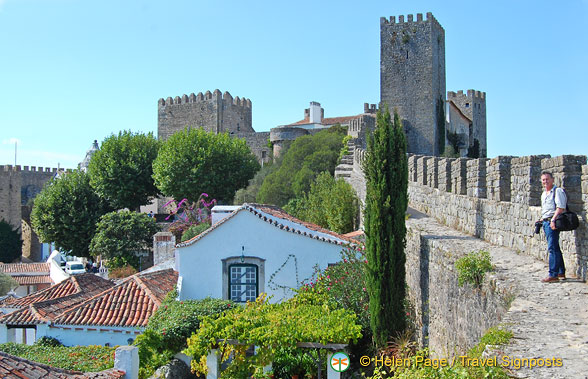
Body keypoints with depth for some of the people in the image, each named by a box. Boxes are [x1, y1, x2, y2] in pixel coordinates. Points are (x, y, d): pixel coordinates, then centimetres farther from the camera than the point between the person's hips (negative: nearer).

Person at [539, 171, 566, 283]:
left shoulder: (557, 191, -8)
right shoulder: (544, 194, 20)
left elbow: (560, 208, -18)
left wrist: (553, 220, -25)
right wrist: (542, 220, 22)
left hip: (553, 222, -10)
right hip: (546, 222, 10)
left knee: (552, 248, -12)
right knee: (555, 248, 14)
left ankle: (553, 275, -12)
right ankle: (561, 272, 22)